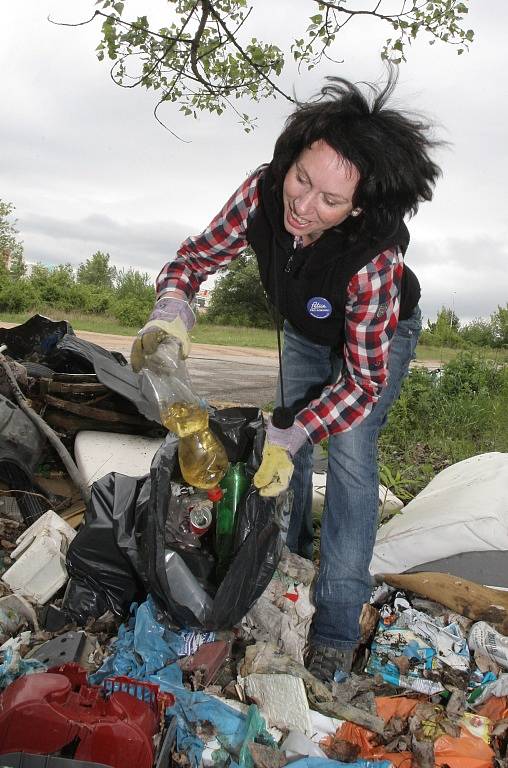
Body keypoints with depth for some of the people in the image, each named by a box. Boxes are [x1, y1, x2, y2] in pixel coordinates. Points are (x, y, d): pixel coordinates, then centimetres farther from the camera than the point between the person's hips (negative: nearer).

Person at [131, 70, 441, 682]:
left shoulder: (374, 259, -44)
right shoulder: (262, 191, -32)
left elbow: (365, 380, -35)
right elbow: (197, 256, -19)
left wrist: (294, 438, -42)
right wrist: (171, 308, -40)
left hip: (380, 337, -5)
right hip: (306, 332, 5)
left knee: (350, 453, -18)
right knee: (286, 442, 10)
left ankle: (336, 632, -8)